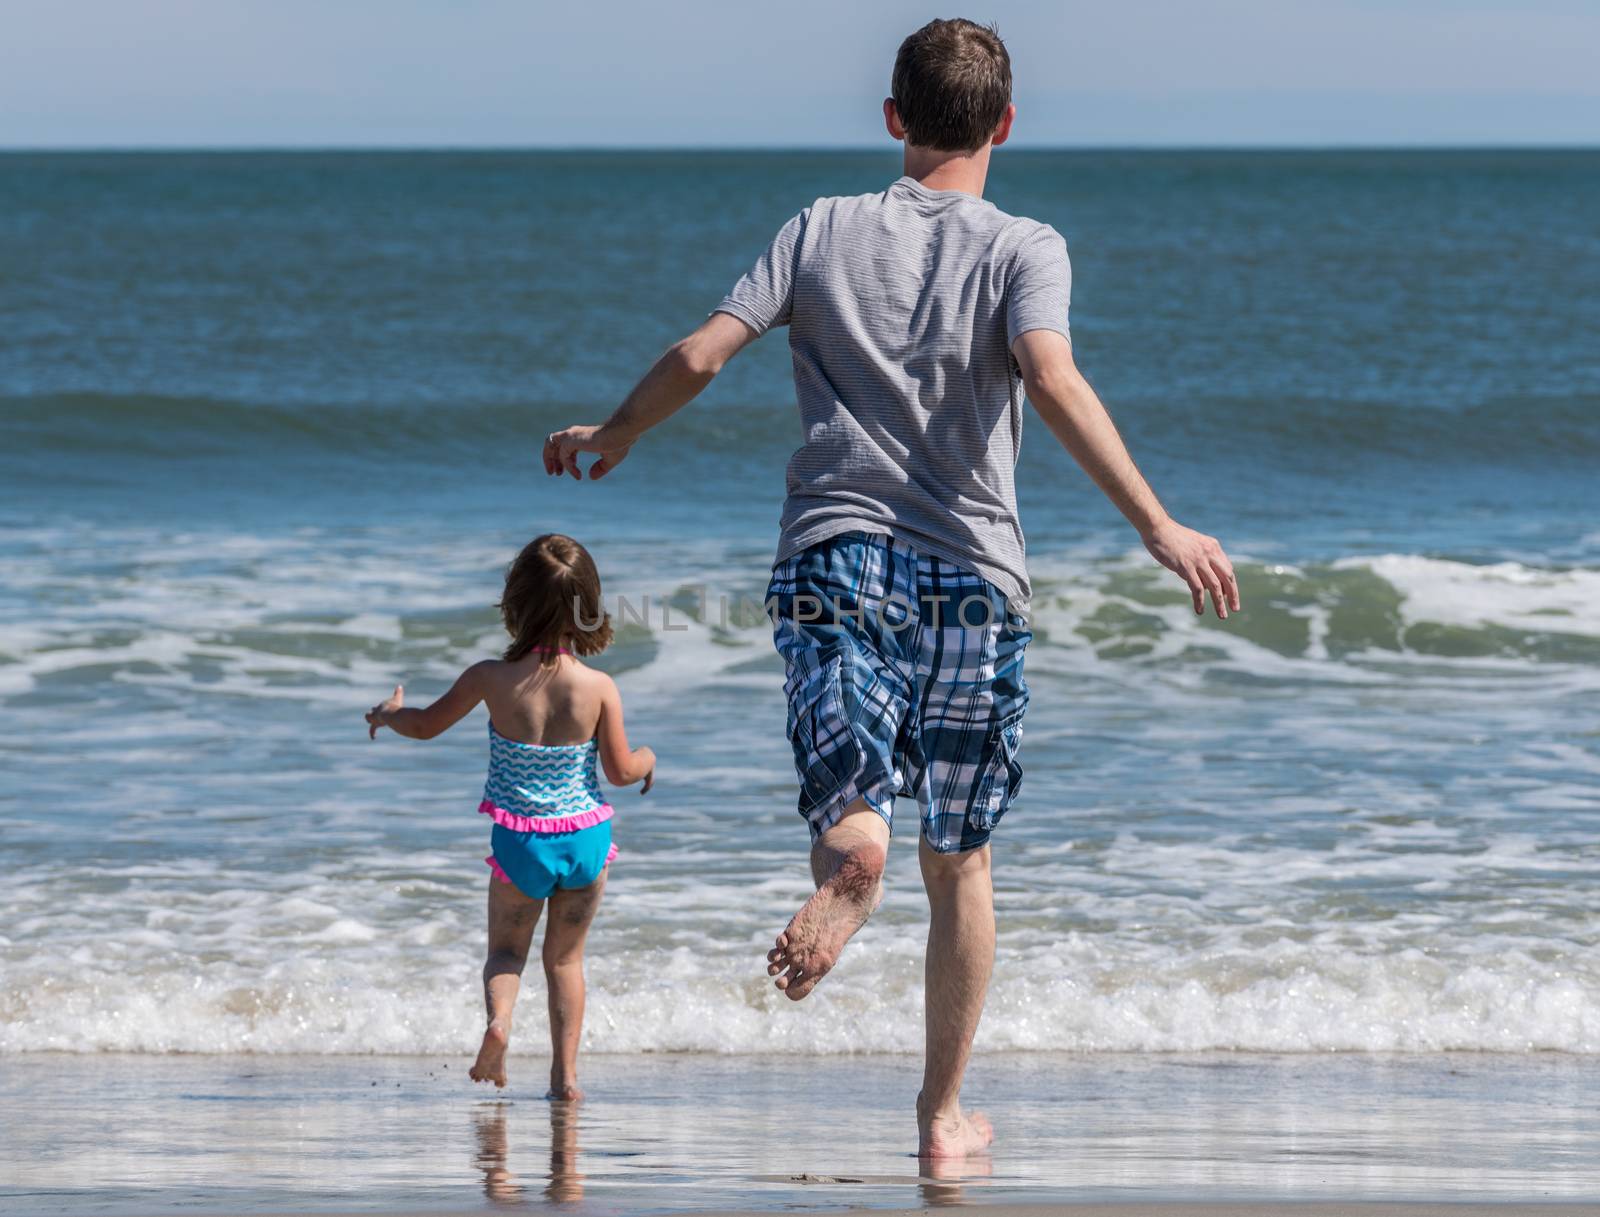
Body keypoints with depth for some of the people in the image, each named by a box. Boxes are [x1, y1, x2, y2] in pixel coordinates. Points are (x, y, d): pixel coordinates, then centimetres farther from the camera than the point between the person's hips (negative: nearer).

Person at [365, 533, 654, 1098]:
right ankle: (565, 1072, 13)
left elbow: (426, 725, 2)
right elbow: (621, 771, -7)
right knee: (565, 956, 18)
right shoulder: (598, 688, -15)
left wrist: (387, 714, 23)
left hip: (519, 840, -1)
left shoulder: (492, 679, -14)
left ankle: (499, 1016, -14)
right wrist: (646, 758, 16)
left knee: (506, 948, 17)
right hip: (586, 838, 1)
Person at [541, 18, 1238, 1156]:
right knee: (960, 861, 13)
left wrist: (607, 440, 20)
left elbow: (700, 355, 2)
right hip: (971, 572, -1)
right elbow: (1053, 380, -17)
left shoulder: (823, 230, 8)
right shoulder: (1024, 248, 1)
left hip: (836, 554, 1)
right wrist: (1156, 524, -21)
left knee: (859, 823, -11)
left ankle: (848, 853, -49)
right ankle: (944, 1112, 18)